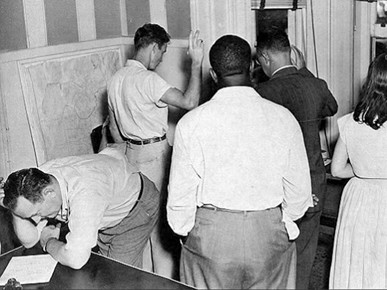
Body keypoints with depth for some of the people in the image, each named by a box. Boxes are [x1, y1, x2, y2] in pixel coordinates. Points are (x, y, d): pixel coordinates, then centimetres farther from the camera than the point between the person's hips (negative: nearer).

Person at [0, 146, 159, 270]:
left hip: (136, 208, -6)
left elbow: (76, 260, -46)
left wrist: (48, 241, -26)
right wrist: (15, 208, -29)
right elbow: (29, 241, -12)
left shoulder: (83, 192, -47)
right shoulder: (36, 183, -22)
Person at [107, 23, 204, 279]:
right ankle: (164, 281, 10)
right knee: (161, 221, 1)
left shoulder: (116, 79, 9)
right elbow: (189, 102, -28)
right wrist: (196, 62, -20)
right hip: (155, 154, -9)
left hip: (131, 154, 9)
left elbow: (114, 129, 16)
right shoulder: (147, 79, -19)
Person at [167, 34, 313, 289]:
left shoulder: (191, 123, -10)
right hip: (269, 234, 1)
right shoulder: (283, 118, -6)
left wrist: (184, 231, 13)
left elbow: (180, 194, -5)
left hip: (210, 238, -1)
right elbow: (299, 190, -1)